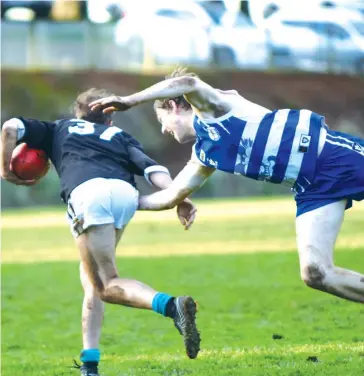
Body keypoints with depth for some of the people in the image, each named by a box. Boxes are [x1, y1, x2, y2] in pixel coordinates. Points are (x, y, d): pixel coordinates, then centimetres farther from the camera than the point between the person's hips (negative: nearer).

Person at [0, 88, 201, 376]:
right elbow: (152, 168, 15)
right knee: (91, 275, 20)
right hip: (126, 193, 3)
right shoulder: (119, 136, 35)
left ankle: (172, 306, -32)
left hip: (87, 193, -3)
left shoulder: (59, 129, 35)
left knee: (107, 285, -4)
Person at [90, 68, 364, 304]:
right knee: (315, 273, -9)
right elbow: (170, 197, 31)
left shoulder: (212, 108, -1)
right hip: (315, 187, 7)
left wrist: (129, 101, -23)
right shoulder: (204, 155, 20)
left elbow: (188, 83, -24)